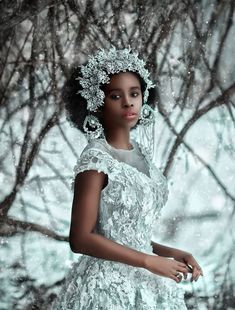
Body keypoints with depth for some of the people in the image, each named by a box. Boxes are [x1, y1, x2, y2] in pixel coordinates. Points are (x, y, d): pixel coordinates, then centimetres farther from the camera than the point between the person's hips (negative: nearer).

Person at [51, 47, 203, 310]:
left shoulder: (140, 152, 6)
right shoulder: (96, 159, -15)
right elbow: (81, 239, -19)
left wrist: (169, 252, 2)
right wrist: (150, 262, -16)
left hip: (144, 283, 7)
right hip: (109, 286, -7)